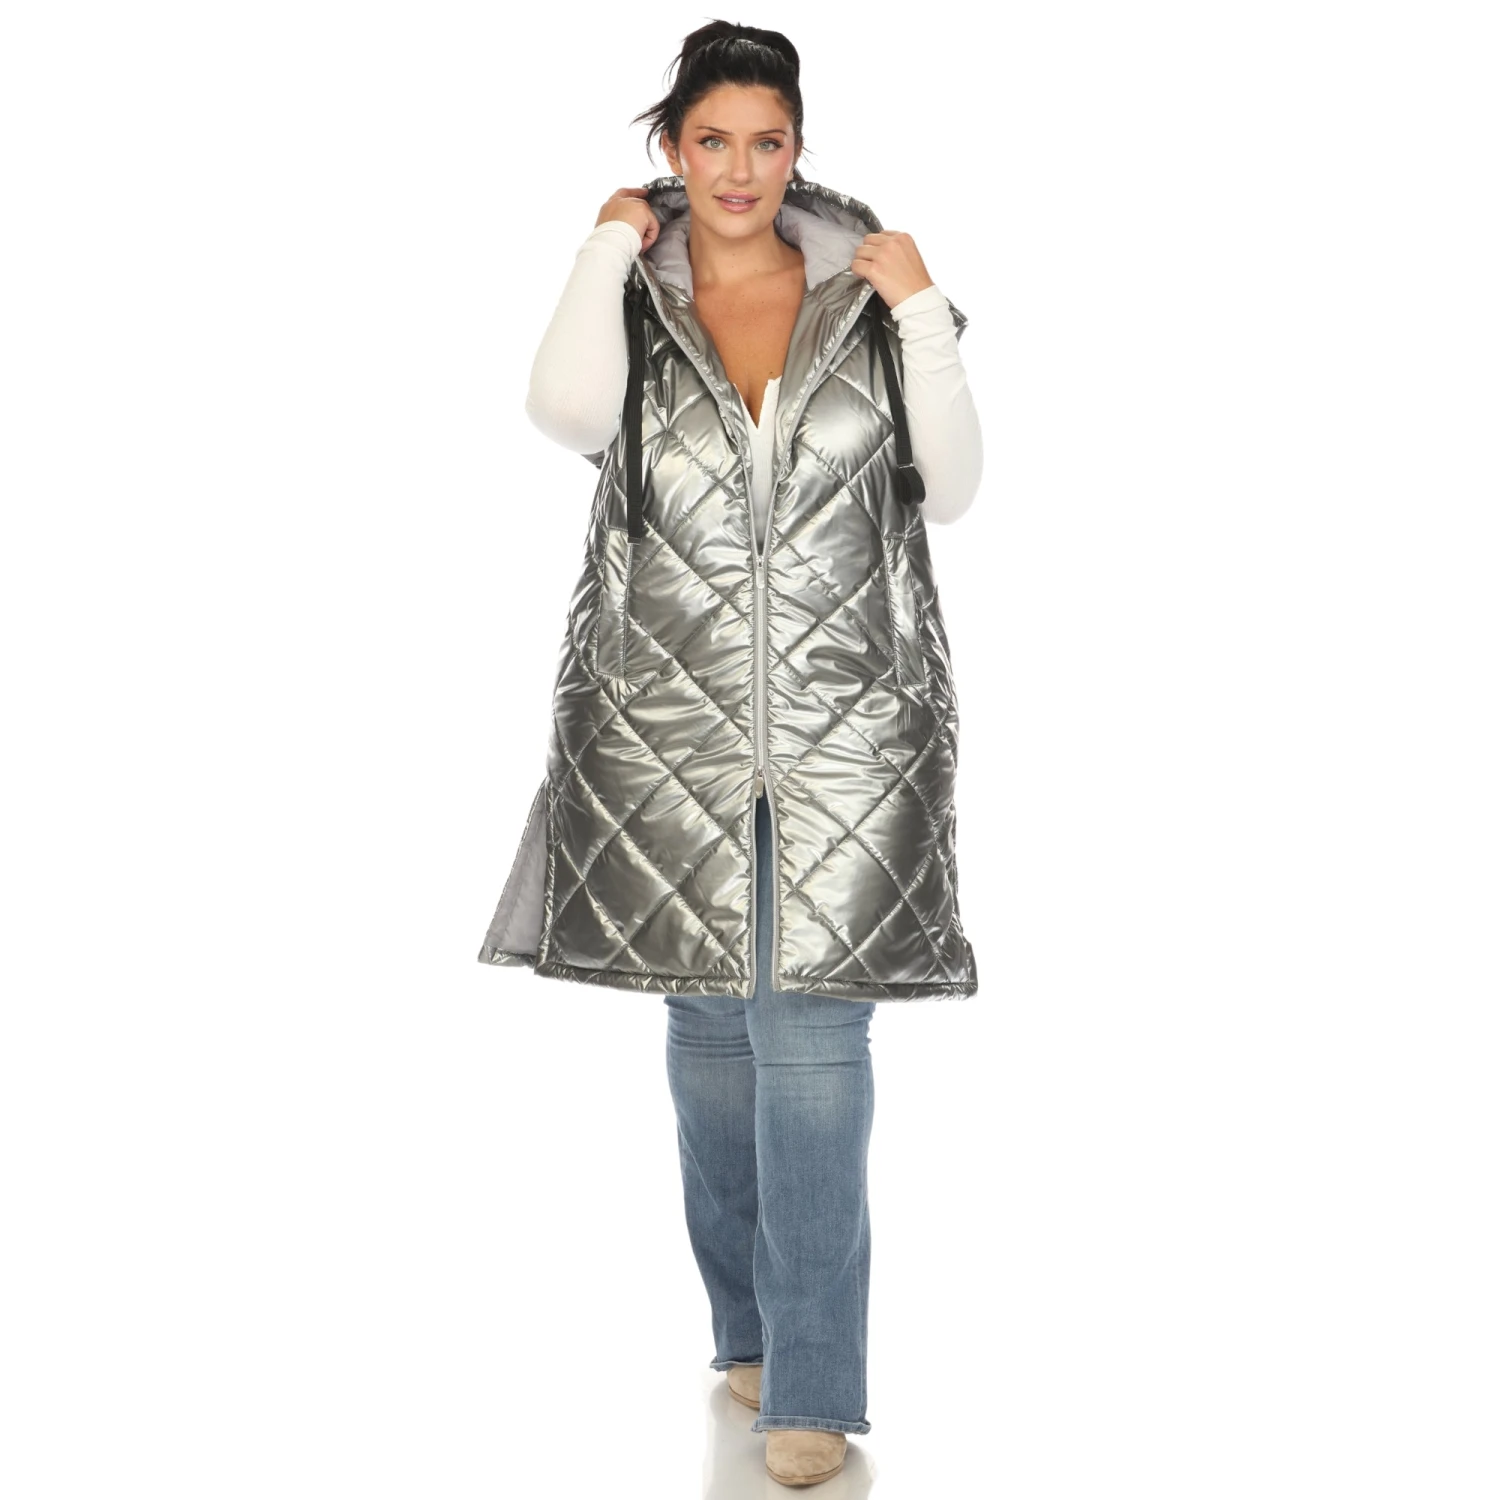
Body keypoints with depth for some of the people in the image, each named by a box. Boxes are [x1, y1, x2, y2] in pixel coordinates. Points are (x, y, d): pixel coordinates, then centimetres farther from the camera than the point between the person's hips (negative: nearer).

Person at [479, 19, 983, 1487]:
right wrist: (612, 238, -7)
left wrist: (923, 314, -7)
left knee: (813, 1037, -6)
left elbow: (952, 491, 2)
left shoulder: (865, 292, 6)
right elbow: (566, 412, -19)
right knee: (708, 1023, 10)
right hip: (672, 719, 1)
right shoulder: (631, 299, 5)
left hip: (847, 720, -1)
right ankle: (748, 1321, 28)